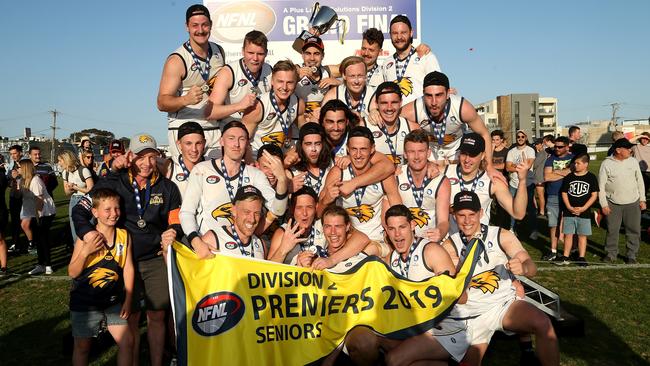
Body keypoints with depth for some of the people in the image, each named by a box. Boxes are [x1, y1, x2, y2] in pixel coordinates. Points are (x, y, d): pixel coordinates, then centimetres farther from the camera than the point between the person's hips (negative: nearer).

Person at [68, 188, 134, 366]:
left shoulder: (124, 236, -6)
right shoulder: (86, 239, -13)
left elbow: (128, 268, -3)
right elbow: (72, 273, -11)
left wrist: (128, 300, -3)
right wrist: (85, 252, -27)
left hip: (114, 302, 2)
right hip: (85, 303, -2)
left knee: (127, 342, 1)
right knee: (82, 346, 13)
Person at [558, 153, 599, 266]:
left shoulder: (591, 177, -1)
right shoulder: (569, 177, 3)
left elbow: (594, 195, -2)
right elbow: (564, 193, 4)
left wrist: (583, 208, -12)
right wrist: (569, 207, -9)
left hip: (584, 213, -1)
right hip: (569, 212, 1)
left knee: (582, 235, 6)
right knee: (568, 235, 6)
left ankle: (581, 257, 15)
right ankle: (565, 257, 14)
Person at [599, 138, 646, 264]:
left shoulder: (633, 161, 1)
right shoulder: (606, 164, -8)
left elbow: (640, 181, 9)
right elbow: (601, 186, -6)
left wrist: (642, 199, 7)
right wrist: (604, 204, -8)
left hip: (633, 203, 3)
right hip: (613, 204, -2)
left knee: (634, 230, 8)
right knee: (612, 230, 6)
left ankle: (632, 255, 21)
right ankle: (611, 254, 21)